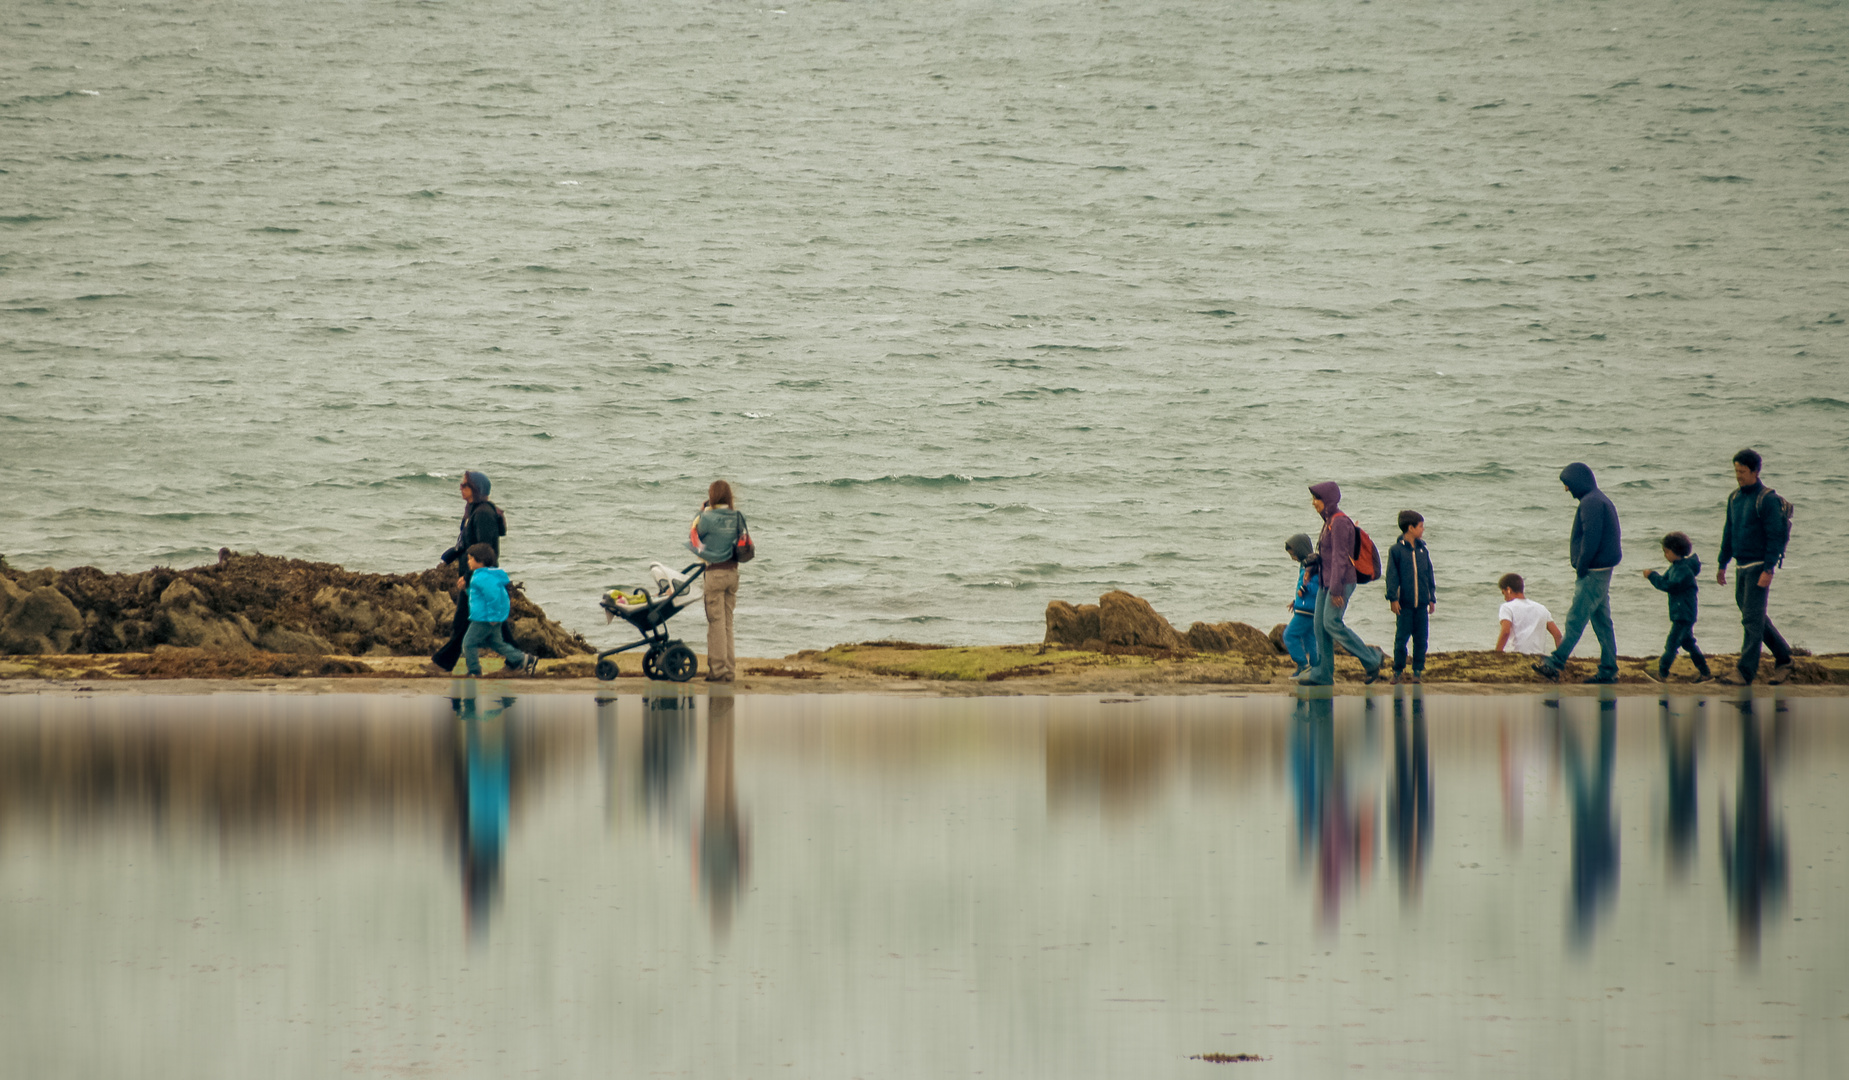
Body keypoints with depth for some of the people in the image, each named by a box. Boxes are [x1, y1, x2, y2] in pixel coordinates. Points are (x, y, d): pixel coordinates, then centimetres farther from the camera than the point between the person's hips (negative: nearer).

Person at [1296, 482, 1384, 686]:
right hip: (1327, 581, 10)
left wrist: (1336, 589, -23)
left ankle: (1372, 659, -10)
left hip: (1341, 581, -10)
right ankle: (1322, 673, 7)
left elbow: (1340, 557, -20)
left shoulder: (1340, 522, -15)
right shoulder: (1329, 521, 15)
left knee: (1332, 623, -16)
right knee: (1320, 625, 5)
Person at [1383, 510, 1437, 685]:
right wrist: (1393, 598, -10)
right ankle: (1399, 672, 9)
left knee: (1421, 639, 4)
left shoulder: (1423, 550, 11)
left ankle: (1418, 671, 13)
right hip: (1404, 604, -4)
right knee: (1401, 639, -2)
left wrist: (1432, 598, 13)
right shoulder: (1396, 550, -2)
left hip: (1421, 603, 4)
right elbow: (1392, 576, -3)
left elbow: (1429, 575, 16)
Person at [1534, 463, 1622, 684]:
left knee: (1576, 619, -11)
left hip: (1593, 572, -10)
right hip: (1603, 571, 10)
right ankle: (1608, 670, 11)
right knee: (1602, 621, 10)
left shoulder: (1591, 502, -14)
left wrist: (1581, 568, -16)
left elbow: (1591, 538, -22)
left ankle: (1556, 663, -14)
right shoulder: (1600, 500, 18)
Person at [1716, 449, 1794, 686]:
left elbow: (1776, 537, -15)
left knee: (1752, 619, -8)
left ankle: (1746, 670, -7)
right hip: (1741, 566, 8)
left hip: (1759, 567, -8)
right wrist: (1722, 565, 18)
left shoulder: (1768, 499, -12)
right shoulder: (1734, 498, 11)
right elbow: (1729, 533, 19)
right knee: (1755, 617, 13)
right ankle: (1783, 657, 25)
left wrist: (1768, 570, -21)